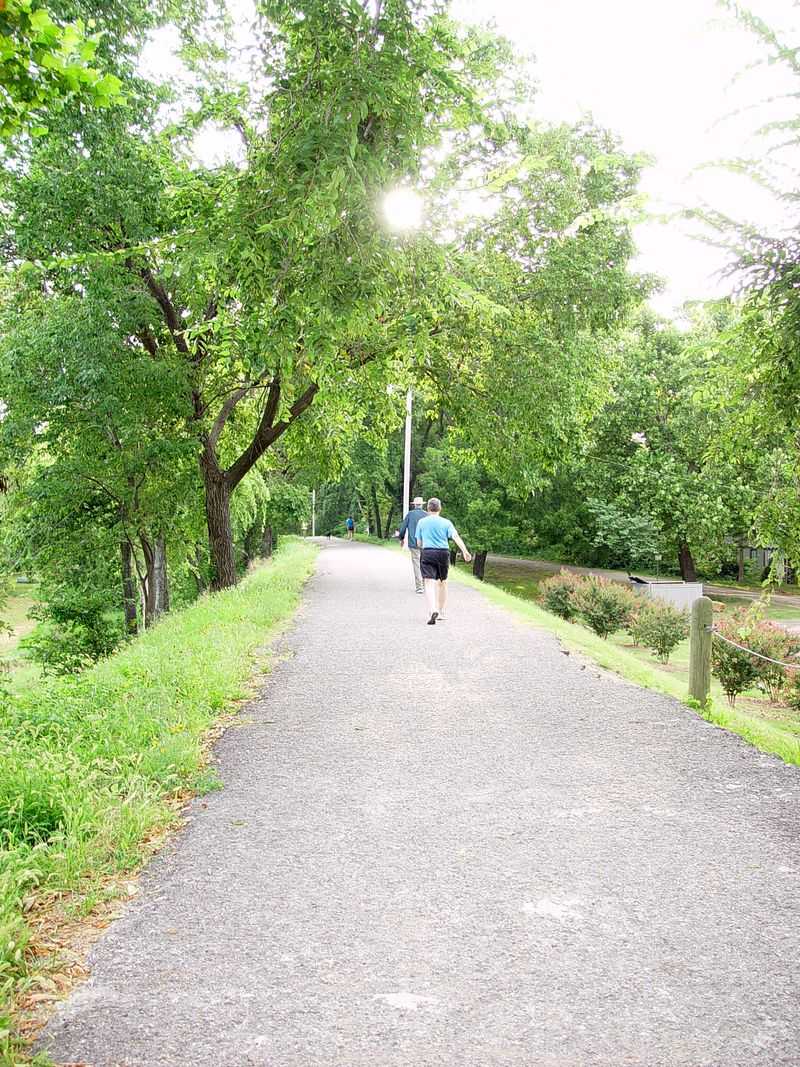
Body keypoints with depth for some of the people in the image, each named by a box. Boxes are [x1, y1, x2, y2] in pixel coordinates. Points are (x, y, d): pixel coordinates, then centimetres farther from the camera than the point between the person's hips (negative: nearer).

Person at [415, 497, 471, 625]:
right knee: (442, 582, 18)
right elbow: (456, 537, -10)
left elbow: (418, 543, 8)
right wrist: (465, 552, -16)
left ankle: (433, 610, -31)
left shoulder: (422, 522, 5)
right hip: (443, 553, 2)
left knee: (429, 583, -9)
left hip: (427, 553, -2)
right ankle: (441, 613, 26)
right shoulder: (446, 522, 4)